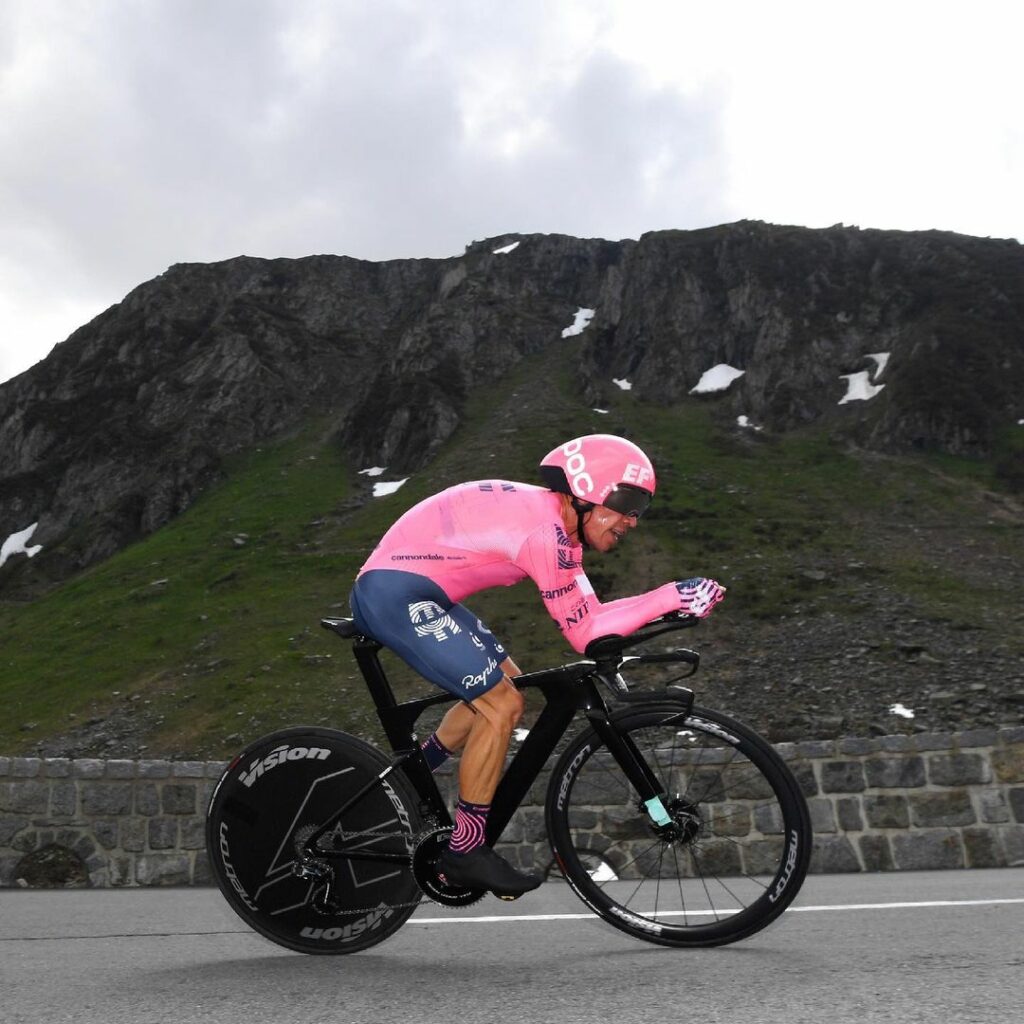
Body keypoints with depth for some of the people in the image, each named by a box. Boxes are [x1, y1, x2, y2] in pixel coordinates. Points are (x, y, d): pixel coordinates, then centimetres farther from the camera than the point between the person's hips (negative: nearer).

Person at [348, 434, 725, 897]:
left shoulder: (554, 520, 10)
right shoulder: (546, 531, -20)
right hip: (396, 594, -10)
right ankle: (465, 852, 2)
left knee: (506, 683, 16)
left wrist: (670, 600, 0)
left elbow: (588, 612, 8)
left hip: (399, 590, 10)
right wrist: (670, 597, -16)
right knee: (502, 706, -10)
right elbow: (583, 633, -15)